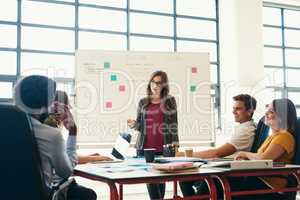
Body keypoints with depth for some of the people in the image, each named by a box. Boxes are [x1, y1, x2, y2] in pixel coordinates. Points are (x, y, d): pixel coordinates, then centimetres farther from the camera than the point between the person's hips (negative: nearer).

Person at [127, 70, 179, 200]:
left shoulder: (170, 101, 5)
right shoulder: (143, 102, 11)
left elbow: (173, 124, 2)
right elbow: (140, 124, 14)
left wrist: (175, 142, -7)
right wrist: (134, 124, -8)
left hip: (163, 147, -2)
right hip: (144, 146, 2)